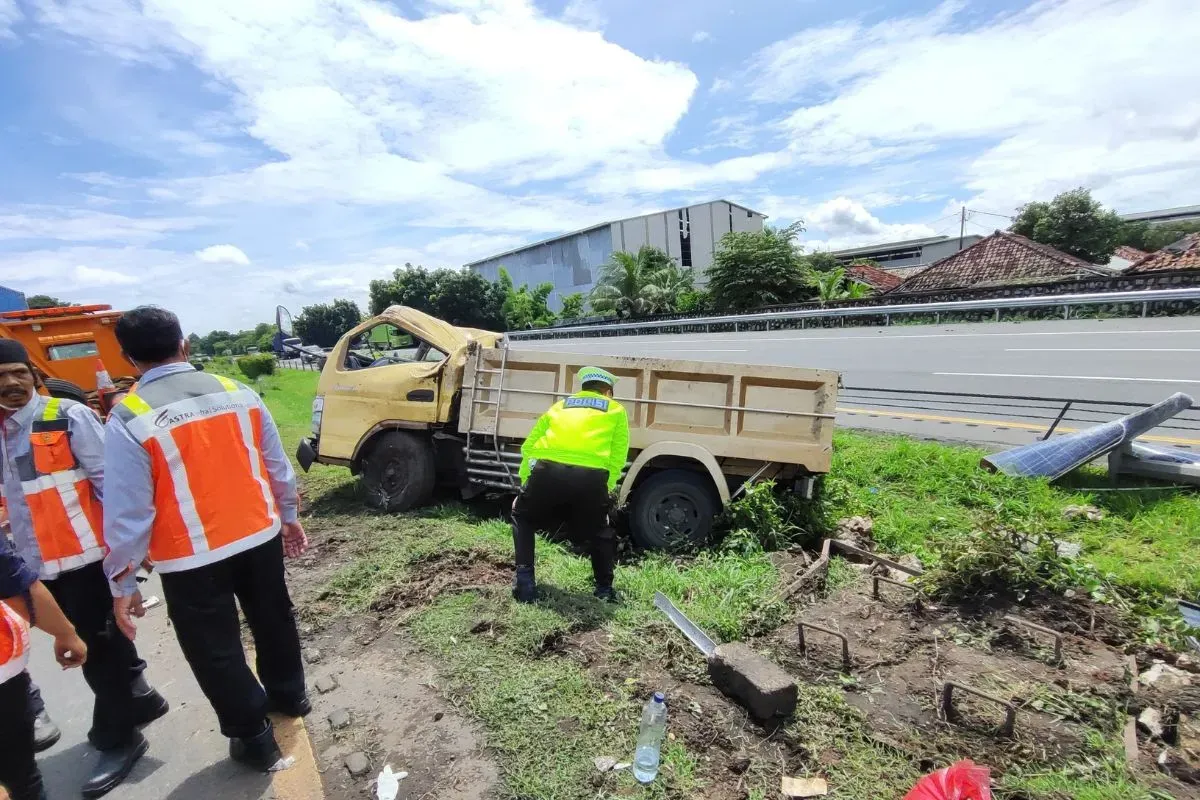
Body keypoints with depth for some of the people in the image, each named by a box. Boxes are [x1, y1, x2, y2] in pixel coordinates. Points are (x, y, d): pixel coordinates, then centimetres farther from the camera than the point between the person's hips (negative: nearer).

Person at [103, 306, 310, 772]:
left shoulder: (128, 419, -13)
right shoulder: (238, 393, -2)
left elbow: (127, 510, -12)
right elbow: (278, 467, 5)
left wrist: (122, 581, 0)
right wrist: (288, 516, 18)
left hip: (191, 557, -4)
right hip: (260, 535, 4)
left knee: (215, 651, 14)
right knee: (272, 618, 24)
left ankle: (253, 738, 29)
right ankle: (289, 695, 45)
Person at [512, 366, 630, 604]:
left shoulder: (559, 406, 30)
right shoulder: (615, 410, 24)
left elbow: (528, 446, 24)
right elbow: (617, 458, 10)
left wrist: (526, 482, 31)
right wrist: (604, 489, 19)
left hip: (548, 471, 1)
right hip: (591, 476, -1)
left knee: (522, 517, 30)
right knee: (599, 530, 30)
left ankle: (525, 582, 22)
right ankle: (605, 588, 31)